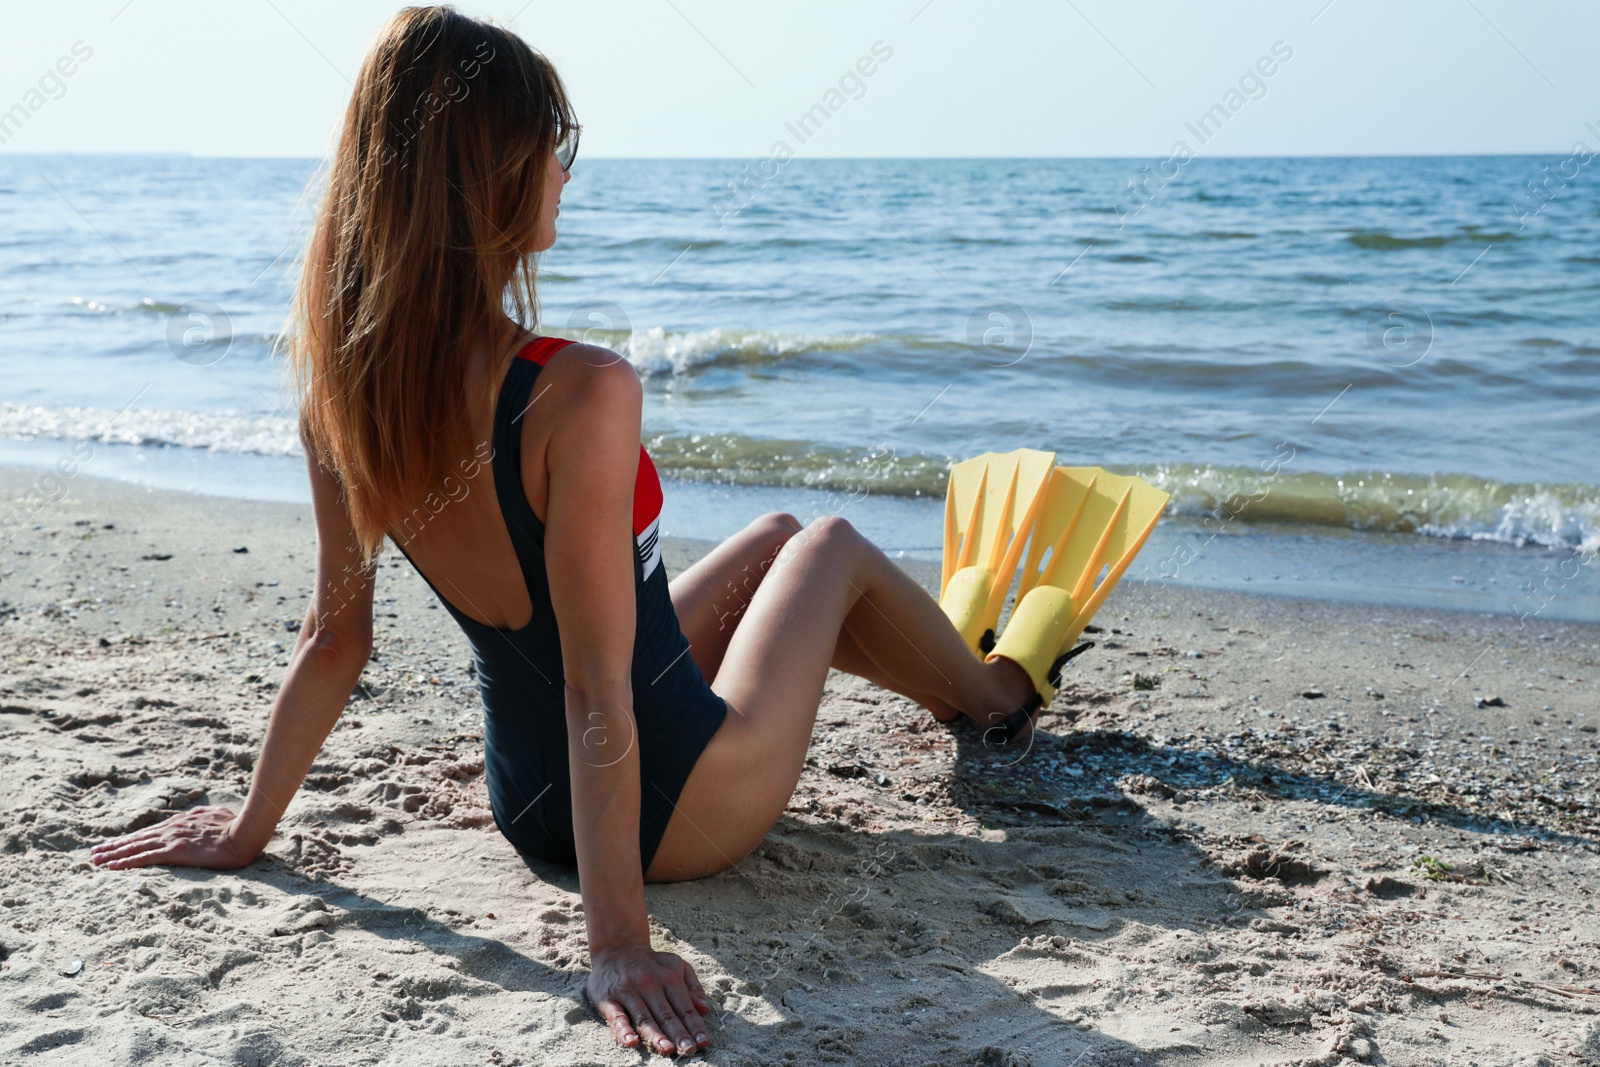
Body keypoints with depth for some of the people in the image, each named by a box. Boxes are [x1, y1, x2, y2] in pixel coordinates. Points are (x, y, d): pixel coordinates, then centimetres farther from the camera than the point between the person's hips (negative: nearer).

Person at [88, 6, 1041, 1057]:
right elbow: (596, 697, -30)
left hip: (528, 801, 7)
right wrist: (619, 944, -23)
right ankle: (995, 691, 50)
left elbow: (334, 637, -4)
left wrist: (250, 827, 10)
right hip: (675, 809, -6)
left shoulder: (344, 379, -11)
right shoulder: (580, 394, -33)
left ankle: (955, 671, 56)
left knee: (772, 538, 28)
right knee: (833, 544, 20)